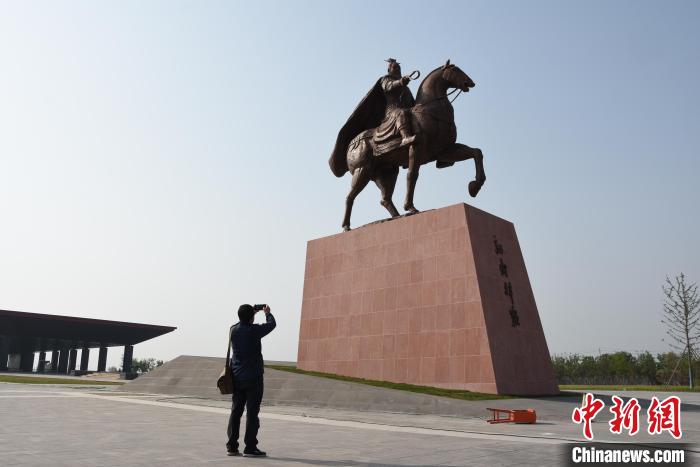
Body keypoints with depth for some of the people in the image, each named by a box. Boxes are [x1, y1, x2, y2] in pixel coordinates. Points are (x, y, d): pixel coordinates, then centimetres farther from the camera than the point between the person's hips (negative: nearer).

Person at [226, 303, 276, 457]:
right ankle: (250, 447, 1)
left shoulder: (233, 330, 1)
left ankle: (232, 446, 13)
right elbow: (271, 324, 1)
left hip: (237, 377, 6)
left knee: (236, 411, 10)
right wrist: (267, 313, 20)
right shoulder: (254, 330, -14)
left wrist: (252, 312, 31)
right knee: (252, 412, -1)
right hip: (253, 378, -6)